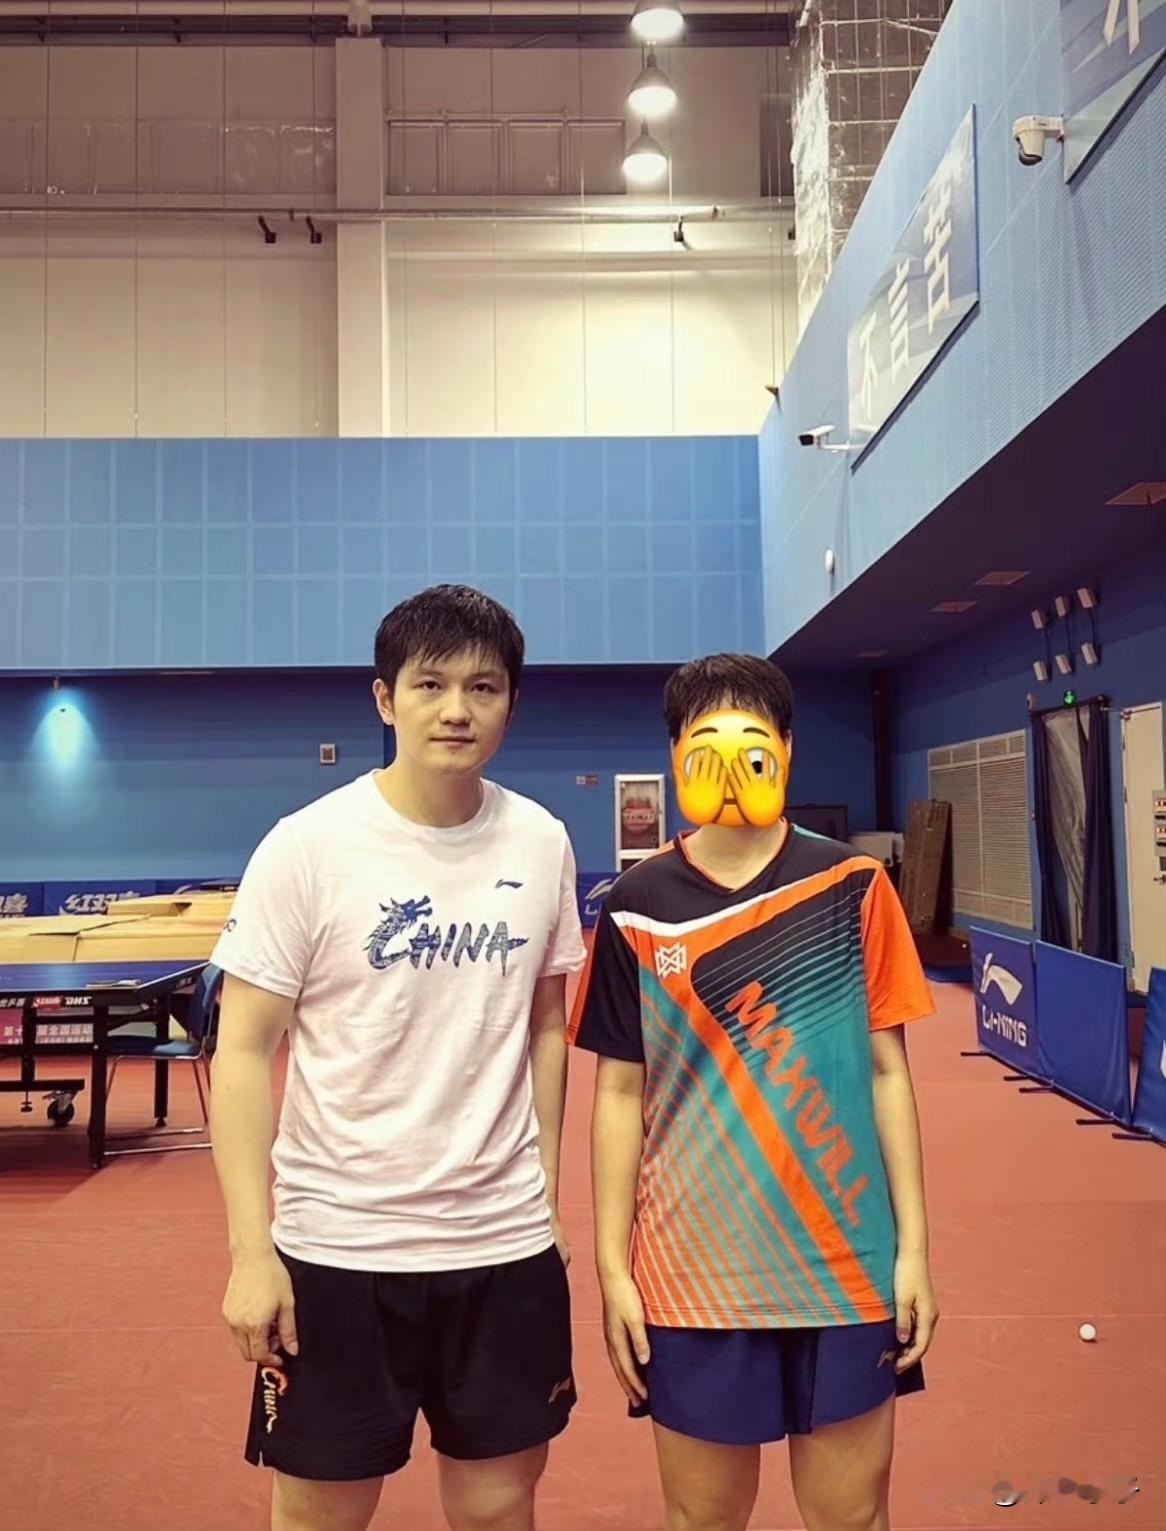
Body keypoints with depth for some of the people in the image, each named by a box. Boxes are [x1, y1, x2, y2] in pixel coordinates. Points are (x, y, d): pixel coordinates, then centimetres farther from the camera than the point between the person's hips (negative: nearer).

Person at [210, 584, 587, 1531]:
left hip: (505, 1242, 3)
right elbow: (244, 1051, -9)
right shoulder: (307, 847, -12)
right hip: (336, 1244, -2)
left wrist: (547, 1192, 8)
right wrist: (250, 1246, -11)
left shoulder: (543, 844, -2)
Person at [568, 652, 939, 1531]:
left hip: (844, 1263, 1)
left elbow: (888, 1069, 1)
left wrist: (913, 1245, 0)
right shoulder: (637, 909, -4)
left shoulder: (853, 888, -3)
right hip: (692, 1272, 0)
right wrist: (611, 1265, -1)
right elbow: (620, 1093, 0)